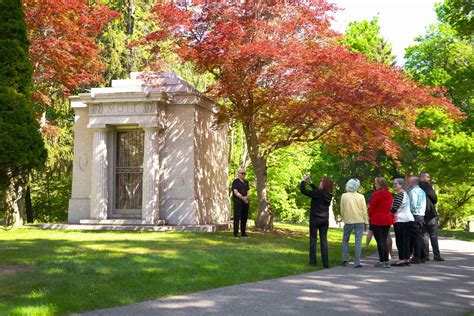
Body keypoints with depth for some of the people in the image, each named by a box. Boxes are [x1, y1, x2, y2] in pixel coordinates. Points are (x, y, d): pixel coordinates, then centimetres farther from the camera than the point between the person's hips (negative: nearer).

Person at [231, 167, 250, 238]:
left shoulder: (246, 182, 17)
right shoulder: (235, 182, -3)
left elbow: (247, 192, 14)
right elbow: (236, 192, -11)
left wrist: (246, 197, -7)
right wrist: (243, 198, -16)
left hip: (245, 202, 6)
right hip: (238, 201, -6)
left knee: (244, 217, 7)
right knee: (237, 217, -8)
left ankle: (243, 232, 13)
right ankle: (235, 233, -8)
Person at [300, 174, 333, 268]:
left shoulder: (317, 193, -18)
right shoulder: (329, 195, 2)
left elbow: (303, 190, -14)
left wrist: (304, 180, 1)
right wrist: (310, 183, 23)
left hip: (315, 220, -5)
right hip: (325, 220, 5)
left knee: (313, 240, 5)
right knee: (324, 241, 7)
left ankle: (313, 261, 6)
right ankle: (326, 263, 3)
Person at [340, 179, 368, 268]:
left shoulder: (344, 196, -1)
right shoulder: (361, 197, -1)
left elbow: (342, 210, 3)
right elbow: (364, 211, 1)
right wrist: (366, 222, 8)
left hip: (348, 221, 0)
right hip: (360, 221, 0)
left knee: (345, 240, 15)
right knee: (358, 241, 1)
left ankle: (345, 259, 6)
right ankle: (357, 262, -2)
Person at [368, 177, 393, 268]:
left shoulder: (377, 194, -14)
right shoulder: (389, 195, 8)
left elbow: (372, 207, -8)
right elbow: (389, 207, 13)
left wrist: (370, 216, 8)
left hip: (377, 220, -7)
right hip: (387, 220, 7)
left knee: (379, 241, -2)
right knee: (384, 241, 12)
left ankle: (382, 261, -2)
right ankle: (386, 261, 11)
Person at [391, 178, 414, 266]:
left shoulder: (400, 194, -14)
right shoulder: (405, 193, 16)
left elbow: (394, 208, -16)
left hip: (400, 220, -9)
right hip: (408, 218, 9)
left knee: (400, 240, -6)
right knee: (406, 239, 9)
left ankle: (401, 259, -7)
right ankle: (407, 259, 11)